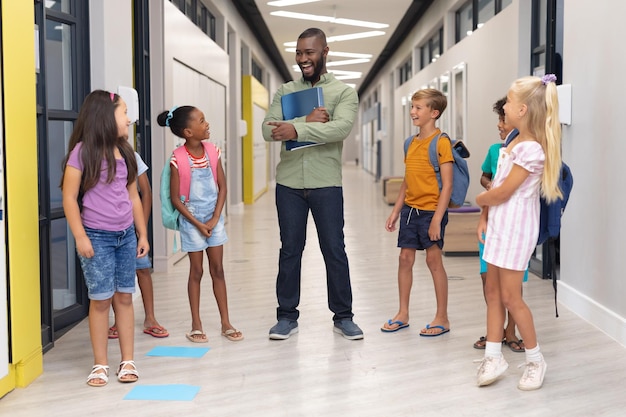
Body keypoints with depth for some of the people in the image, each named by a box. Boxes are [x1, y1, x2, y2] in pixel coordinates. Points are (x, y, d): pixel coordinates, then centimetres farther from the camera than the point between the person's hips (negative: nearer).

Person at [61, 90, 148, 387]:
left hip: (126, 236, 5)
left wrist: (142, 233, 14)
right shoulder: (83, 151, -9)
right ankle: (100, 364, 12)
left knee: (124, 297, 8)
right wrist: (80, 237, -14)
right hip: (97, 237, -5)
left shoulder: (125, 152, 9)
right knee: (100, 299, 1)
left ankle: (128, 361, 15)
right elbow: (69, 198, -10)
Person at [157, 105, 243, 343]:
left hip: (214, 218, 4)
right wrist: (198, 224, -12)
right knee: (196, 271, 5)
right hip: (191, 219, -4)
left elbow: (222, 187, 1)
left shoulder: (212, 152, -2)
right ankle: (196, 325, 17)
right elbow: (175, 199, -11)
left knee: (218, 270, 8)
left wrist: (215, 219, -8)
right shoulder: (178, 159, -15)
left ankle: (226, 323, 15)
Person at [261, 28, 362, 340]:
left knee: (335, 251, 4)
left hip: (326, 184, -2)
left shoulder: (344, 92, 2)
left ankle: (343, 317, 17)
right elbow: (268, 129, -6)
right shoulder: (285, 91, 9)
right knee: (289, 250, 9)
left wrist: (296, 130, -27)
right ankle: (287, 316, 19)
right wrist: (307, 121, -19)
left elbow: (341, 128, -19)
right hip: (289, 183, 2)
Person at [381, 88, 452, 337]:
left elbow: (447, 185, -15)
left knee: (434, 260, 0)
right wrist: (396, 211, 14)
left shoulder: (441, 142, -12)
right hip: (410, 209, 7)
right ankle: (402, 314, 21)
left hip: (431, 210, -7)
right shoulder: (412, 143, 10)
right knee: (405, 258, 9)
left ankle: (442, 319, 12)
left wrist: (437, 219, -20)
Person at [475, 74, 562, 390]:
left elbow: (503, 192, -20)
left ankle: (535, 360, 15)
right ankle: (493, 356, 19)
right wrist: (484, 217, 4)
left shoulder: (531, 149, -21)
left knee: (510, 297, -2)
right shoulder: (514, 142, 9)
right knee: (492, 291, 11)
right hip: (499, 224, 9)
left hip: (516, 227, -9)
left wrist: (479, 199, -2)